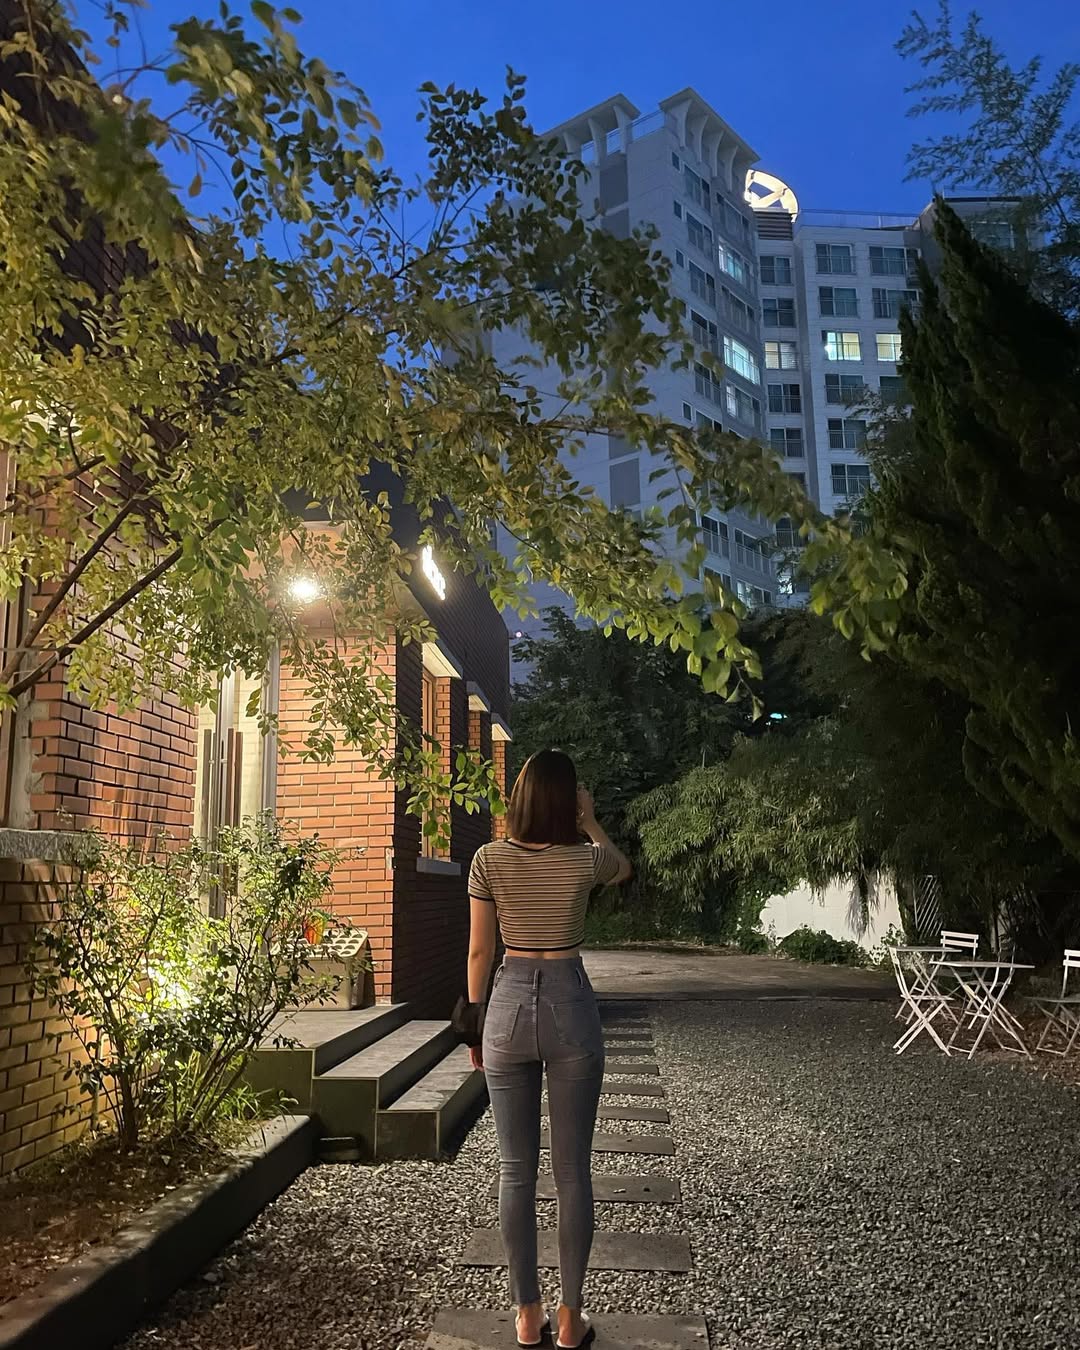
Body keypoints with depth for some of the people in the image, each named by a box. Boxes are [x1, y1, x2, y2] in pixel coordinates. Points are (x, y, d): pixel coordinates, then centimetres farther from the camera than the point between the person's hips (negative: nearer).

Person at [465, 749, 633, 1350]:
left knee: (517, 1169, 11)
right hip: (570, 1006, -1)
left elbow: (479, 951, 0)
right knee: (573, 1169, 9)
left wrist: (475, 1023, 10)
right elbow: (624, 867, 16)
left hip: (508, 1007, 2)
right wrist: (590, 820, 13)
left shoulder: (489, 860, -6)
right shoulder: (585, 860, -9)